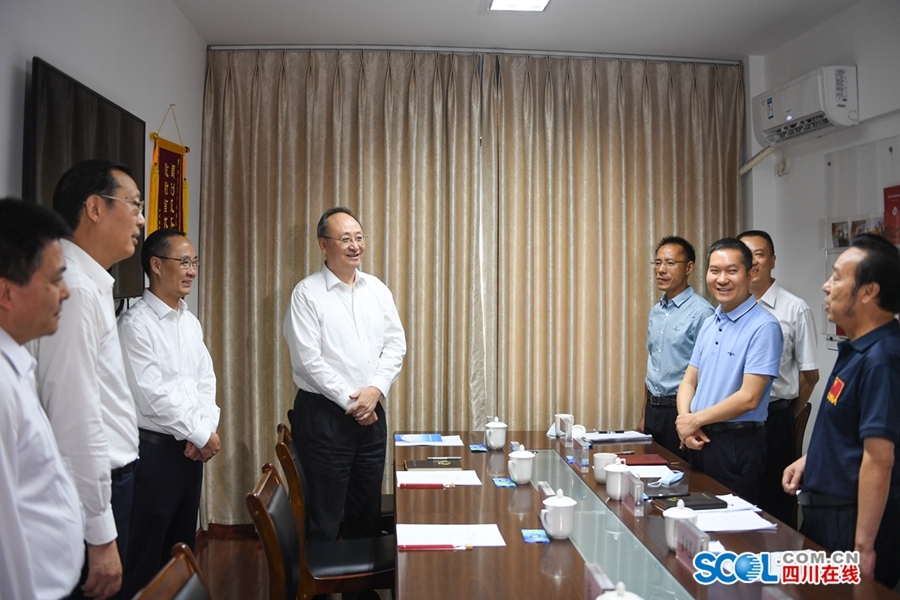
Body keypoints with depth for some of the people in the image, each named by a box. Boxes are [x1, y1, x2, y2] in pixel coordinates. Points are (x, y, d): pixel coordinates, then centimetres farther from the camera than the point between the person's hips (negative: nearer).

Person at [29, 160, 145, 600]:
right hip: (90, 493, -9)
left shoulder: (91, 285, 10)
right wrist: (100, 536, -20)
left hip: (109, 479, 9)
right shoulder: (73, 288, -19)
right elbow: (75, 422, -23)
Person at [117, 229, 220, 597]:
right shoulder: (136, 325, -13)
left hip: (191, 447, 7)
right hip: (154, 447, -7)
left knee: (183, 542, 16)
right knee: (147, 551, 3)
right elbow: (153, 395, -18)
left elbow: (206, 380, 9)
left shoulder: (190, 322, 11)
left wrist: (206, 430, -6)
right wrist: (202, 434, -12)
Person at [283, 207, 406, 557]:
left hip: (370, 411, 5)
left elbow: (396, 345, 5)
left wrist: (375, 390, -9)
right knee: (325, 518, 3)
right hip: (323, 413, -5)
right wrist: (350, 401, -13)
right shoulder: (307, 293, -7)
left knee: (367, 512, 14)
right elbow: (308, 359, -13)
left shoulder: (377, 290, 8)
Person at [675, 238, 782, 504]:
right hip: (699, 440, 7)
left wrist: (695, 420, -11)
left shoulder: (763, 327, -14)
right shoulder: (709, 324, 11)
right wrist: (685, 422, -6)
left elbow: (749, 397, -19)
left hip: (737, 445, -7)